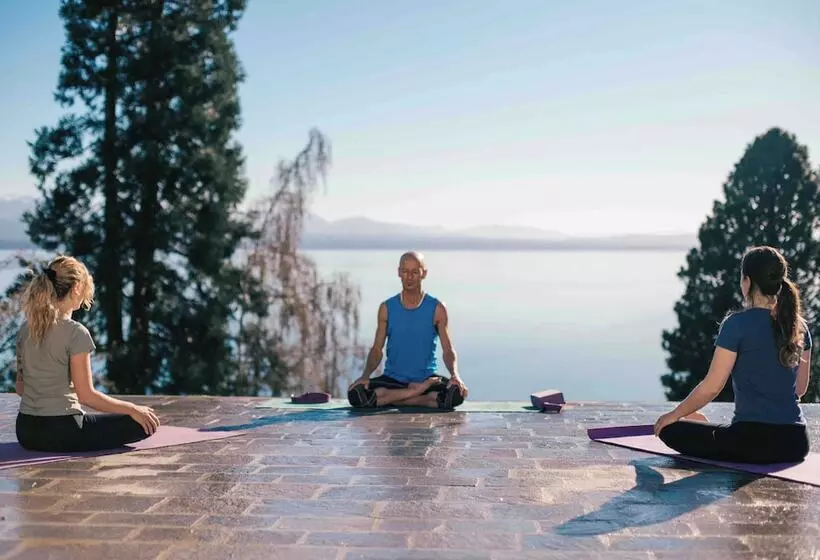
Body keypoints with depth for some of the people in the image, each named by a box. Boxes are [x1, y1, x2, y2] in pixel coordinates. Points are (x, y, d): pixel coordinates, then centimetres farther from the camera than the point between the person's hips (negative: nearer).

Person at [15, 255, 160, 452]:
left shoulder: (26, 329, 5)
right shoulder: (76, 332, -17)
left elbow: (20, 388, 12)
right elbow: (86, 395, -18)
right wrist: (132, 409, -10)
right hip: (60, 432, -8)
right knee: (143, 424, -3)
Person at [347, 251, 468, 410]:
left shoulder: (437, 309, 1)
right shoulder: (387, 308, 5)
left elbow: (448, 350, -1)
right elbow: (377, 349, 5)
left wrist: (455, 374, -22)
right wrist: (365, 375, -14)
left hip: (427, 378, -1)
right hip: (392, 378, 1)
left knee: (457, 393, -33)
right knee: (356, 394, -27)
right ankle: (417, 392, -16)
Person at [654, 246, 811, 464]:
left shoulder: (738, 324, -12)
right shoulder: (799, 326, 6)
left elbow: (711, 387, -11)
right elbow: (800, 388, 16)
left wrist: (674, 415, 3)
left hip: (753, 442, -7)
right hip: (797, 442, 7)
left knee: (670, 429, 7)